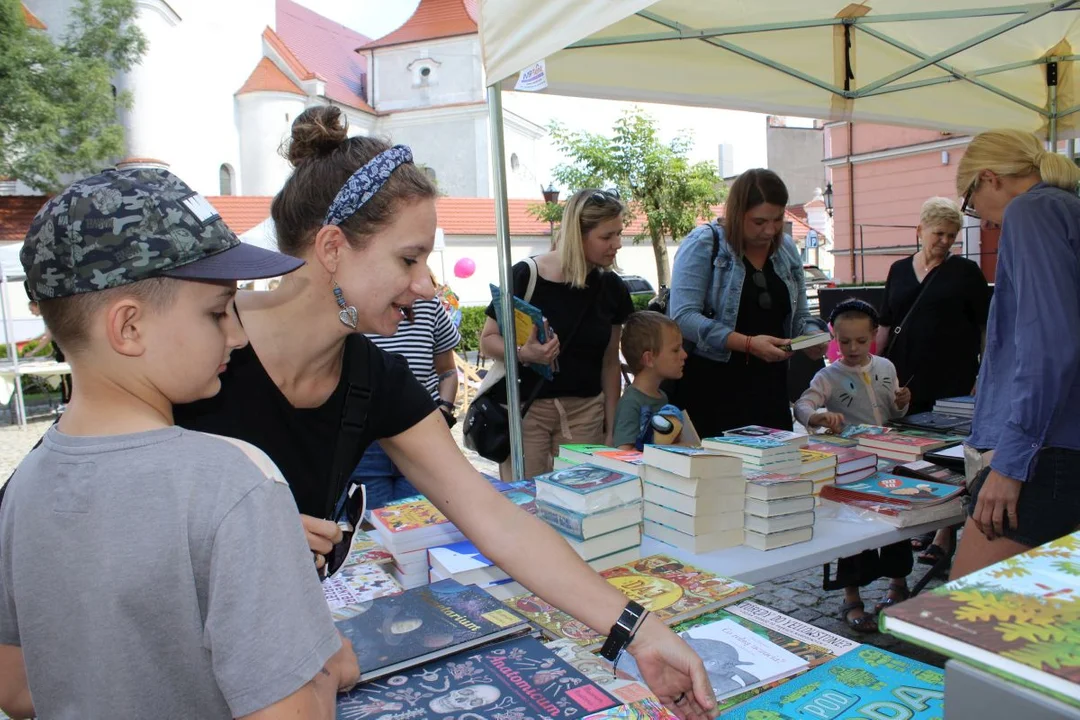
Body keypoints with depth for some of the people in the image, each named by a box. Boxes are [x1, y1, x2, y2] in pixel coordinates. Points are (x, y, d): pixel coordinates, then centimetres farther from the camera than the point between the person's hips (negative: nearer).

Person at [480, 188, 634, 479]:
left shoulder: (612, 288, 3)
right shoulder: (525, 276, -11)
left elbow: (610, 363, 8)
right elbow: (488, 339, -4)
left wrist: (612, 428, 6)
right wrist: (523, 354, -24)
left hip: (585, 411, 3)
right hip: (525, 408, -3)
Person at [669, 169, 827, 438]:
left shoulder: (787, 250, 10)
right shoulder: (703, 245, -9)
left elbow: (800, 316, 18)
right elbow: (684, 317, -19)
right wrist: (748, 344, -26)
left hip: (770, 387, 6)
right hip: (710, 387, -5)